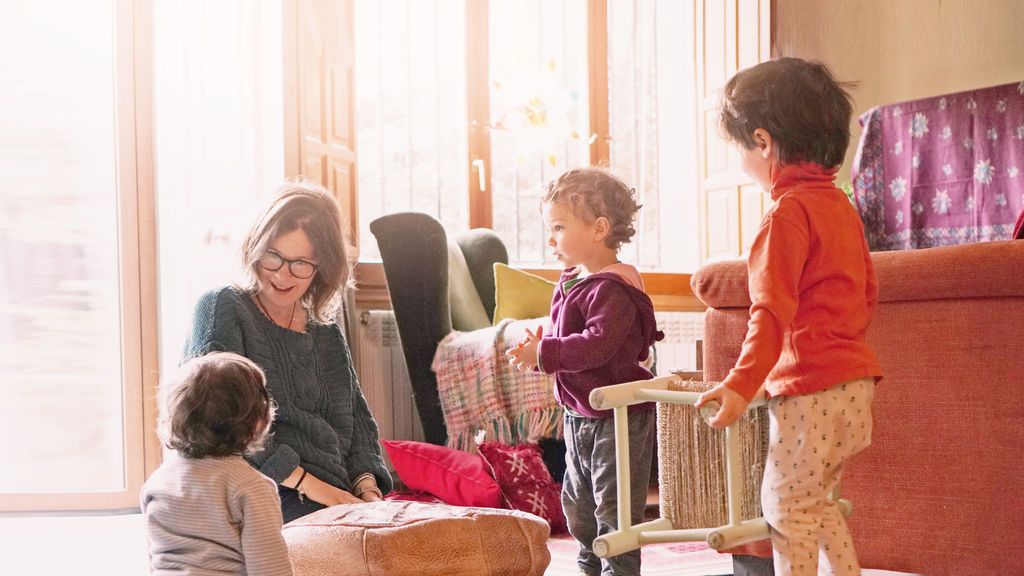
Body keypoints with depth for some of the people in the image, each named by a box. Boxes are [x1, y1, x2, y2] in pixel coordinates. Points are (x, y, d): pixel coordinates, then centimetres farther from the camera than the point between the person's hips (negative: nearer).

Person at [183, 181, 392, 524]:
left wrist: (367, 488, -3)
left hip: (335, 500, 6)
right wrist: (303, 481, -14)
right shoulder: (222, 309, 3)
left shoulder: (327, 336, 22)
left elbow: (357, 422, 19)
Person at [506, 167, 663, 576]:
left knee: (614, 505, -3)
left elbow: (597, 344, -32)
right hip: (579, 414, 10)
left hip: (618, 416, -10)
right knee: (578, 502, 20)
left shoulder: (613, 289, -22)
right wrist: (537, 346, -1)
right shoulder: (570, 282, 10)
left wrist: (544, 354, -27)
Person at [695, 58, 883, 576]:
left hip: (809, 389, -9)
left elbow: (772, 310, -22)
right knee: (813, 501, 21)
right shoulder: (840, 203, 13)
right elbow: (867, 291, 20)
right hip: (853, 379, 9)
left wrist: (742, 383, -24)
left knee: (787, 509, -1)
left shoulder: (788, 212, -14)